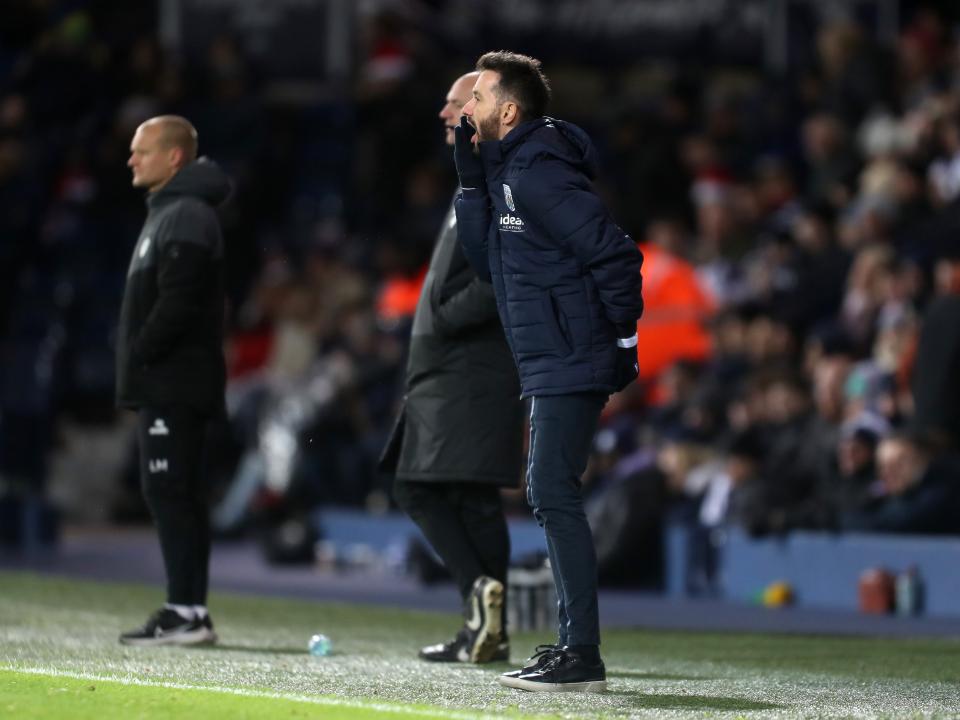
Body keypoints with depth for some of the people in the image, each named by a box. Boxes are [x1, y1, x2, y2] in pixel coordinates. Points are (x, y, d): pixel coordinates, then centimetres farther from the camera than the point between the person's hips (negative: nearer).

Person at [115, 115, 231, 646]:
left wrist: (137, 359, -15)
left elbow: (176, 303, -21)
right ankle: (187, 610, 12)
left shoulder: (186, 217, -12)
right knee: (172, 493, 10)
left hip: (174, 383, -10)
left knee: (170, 491, -11)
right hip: (165, 382, 10)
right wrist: (135, 367, 15)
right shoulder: (168, 213, 20)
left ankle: (187, 611, -12)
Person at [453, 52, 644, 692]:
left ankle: (583, 656, -12)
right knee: (549, 496, 14)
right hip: (548, 368, 11)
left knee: (555, 496, -12)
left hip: (570, 367, -11)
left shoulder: (539, 173, -16)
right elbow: (487, 260, 17)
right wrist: (471, 178, 9)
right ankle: (573, 645, 19)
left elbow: (615, 254, -21)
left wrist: (622, 342, -15)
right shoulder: (507, 171, 16)